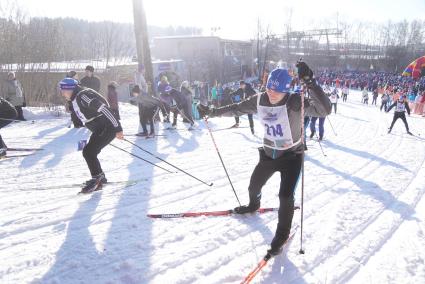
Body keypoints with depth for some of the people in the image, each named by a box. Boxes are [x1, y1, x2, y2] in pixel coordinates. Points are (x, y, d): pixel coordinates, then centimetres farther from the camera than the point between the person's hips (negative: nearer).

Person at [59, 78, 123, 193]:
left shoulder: (82, 96, -18)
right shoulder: (76, 99, 15)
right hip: (100, 129, 10)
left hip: (107, 128, -10)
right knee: (90, 152, 13)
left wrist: (117, 128, -27)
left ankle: (97, 178, -1)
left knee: (88, 152, -13)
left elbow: (104, 109, -25)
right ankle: (99, 177, 26)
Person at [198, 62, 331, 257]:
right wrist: (212, 112, 5)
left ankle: (282, 235, 12)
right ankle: (253, 205, 58)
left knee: (286, 196, -14)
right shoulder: (260, 100, -12)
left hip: (292, 156, -5)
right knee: (253, 186, 22)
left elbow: (324, 110, -40)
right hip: (269, 154, 5)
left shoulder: (295, 102, -26)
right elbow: (236, 109, 3)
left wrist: (310, 83, -51)